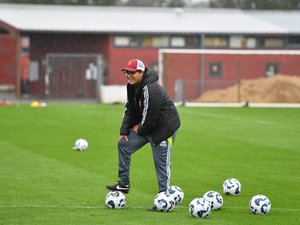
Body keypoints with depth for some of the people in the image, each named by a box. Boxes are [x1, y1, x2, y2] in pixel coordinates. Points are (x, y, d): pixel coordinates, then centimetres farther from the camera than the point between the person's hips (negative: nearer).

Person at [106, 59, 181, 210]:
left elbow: (151, 116, -26)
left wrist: (140, 130, -10)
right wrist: (124, 131, -1)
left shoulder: (151, 89, -27)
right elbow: (130, 110, 7)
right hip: (145, 126, 10)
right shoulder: (132, 86, 3)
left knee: (161, 164, -8)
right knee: (123, 144, 8)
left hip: (164, 128, -10)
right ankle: (124, 184, 15)